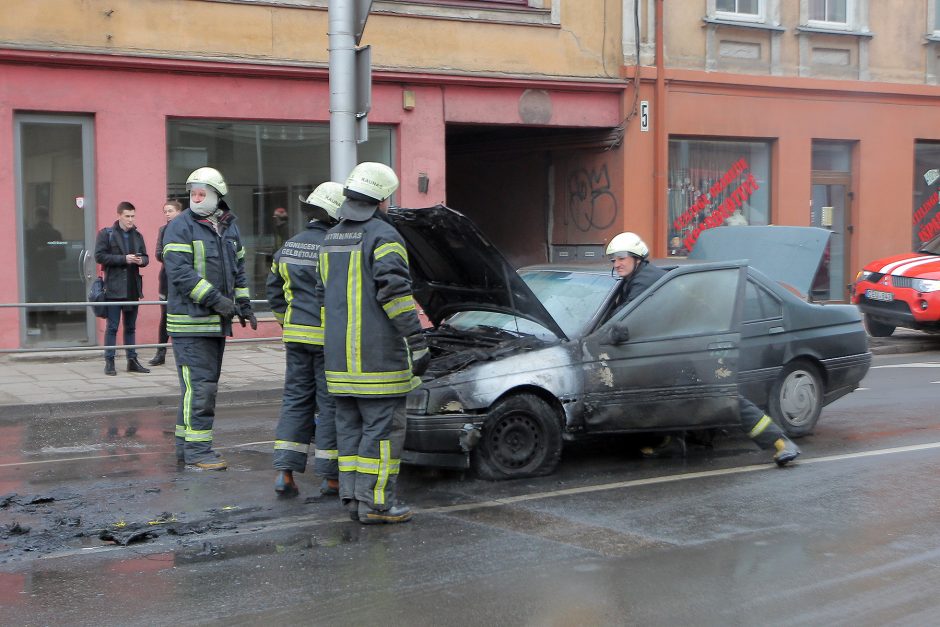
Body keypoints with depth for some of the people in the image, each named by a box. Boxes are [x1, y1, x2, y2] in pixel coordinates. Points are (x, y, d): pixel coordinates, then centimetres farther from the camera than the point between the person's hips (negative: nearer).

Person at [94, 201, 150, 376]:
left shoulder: (137, 235, 12)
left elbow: (145, 257, 16)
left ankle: (132, 360, 16)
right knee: (112, 326, -1)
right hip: (114, 287, -5)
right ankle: (109, 362, 4)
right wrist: (124, 259, -17)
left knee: (131, 327, 11)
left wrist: (141, 261, -8)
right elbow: (99, 256, -10)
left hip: (133, 287, 5)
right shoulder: (106, 234, -2)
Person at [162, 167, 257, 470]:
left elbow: (237, 268, 24)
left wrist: (243, 303, 16)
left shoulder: (229, 227, 14)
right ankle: (197, 449, -5)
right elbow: (179, 271, -19)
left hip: (217, 321, 8)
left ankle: (186, 444, 21)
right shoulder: (180, 227, -9)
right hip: (190, 321, -8)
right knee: (199, 385, -10)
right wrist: (215, 298, -22)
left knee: (206, 383, 12)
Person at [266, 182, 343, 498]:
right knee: (330, 404, 2)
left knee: (295, 400, 11)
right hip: (329, 338, -6)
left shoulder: (288, 248, 9)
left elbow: (275, 293, 18)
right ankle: (330, 476, 7)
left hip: (296, 336, 6)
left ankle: (285, 471, 5)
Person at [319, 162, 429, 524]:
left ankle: (352, 497, 15)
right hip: (377, 356, -8)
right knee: (383, 427, -3)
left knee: (351, 426, 12)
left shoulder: (332, 239, 16)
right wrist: (418, 345, -15)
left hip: (340, 356, 8)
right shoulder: (383, 236, -11)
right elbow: (395, 292, -18)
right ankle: (375, 502, -4)